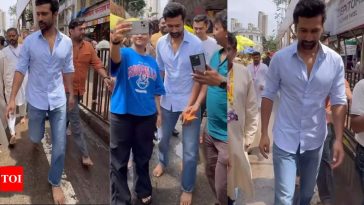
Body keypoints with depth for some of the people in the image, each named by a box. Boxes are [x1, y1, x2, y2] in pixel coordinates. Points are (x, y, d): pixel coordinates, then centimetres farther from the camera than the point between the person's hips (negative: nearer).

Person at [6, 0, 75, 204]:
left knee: (60, 146, 2)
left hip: (59, 100, 1)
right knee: (35, 138, 19)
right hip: (36, 100, 0)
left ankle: (55, 182, 22)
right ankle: (39, 128, 57)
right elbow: (21, 70, -6)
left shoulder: (67, 42, -3)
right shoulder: (30, 41, -8)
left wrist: (71, 94, 12)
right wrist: (12, 98, -12)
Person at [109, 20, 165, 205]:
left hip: (147, 115, 4)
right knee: (119, 161, 5)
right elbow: (115, 58, -32)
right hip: (122, 115, -4)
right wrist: (115, 41, -53)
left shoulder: (153, 62, 8)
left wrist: (159, 113, 8)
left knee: (143, 158, 19)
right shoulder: (125, 54, -6)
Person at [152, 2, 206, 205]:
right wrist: (156, 96, 7)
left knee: (190, 150, 1)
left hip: (189, 102, -4)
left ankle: (187, 189, 21)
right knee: (163, 138, 24)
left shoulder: (196, 44, -16)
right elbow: (160, 72, 8)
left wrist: (191, 105, -19)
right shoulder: (161, 43, -2)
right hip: (168, 101, 4)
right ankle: (163, 162, 56)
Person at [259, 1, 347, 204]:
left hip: (315, 140, 2)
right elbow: (268, 96, -3)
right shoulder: (280, 58, -10)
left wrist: (339, 139, -11)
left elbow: (339, 102, -3)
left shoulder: (335, 61, -7)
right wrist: (264, 133, -5)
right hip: (285, 139, -2)